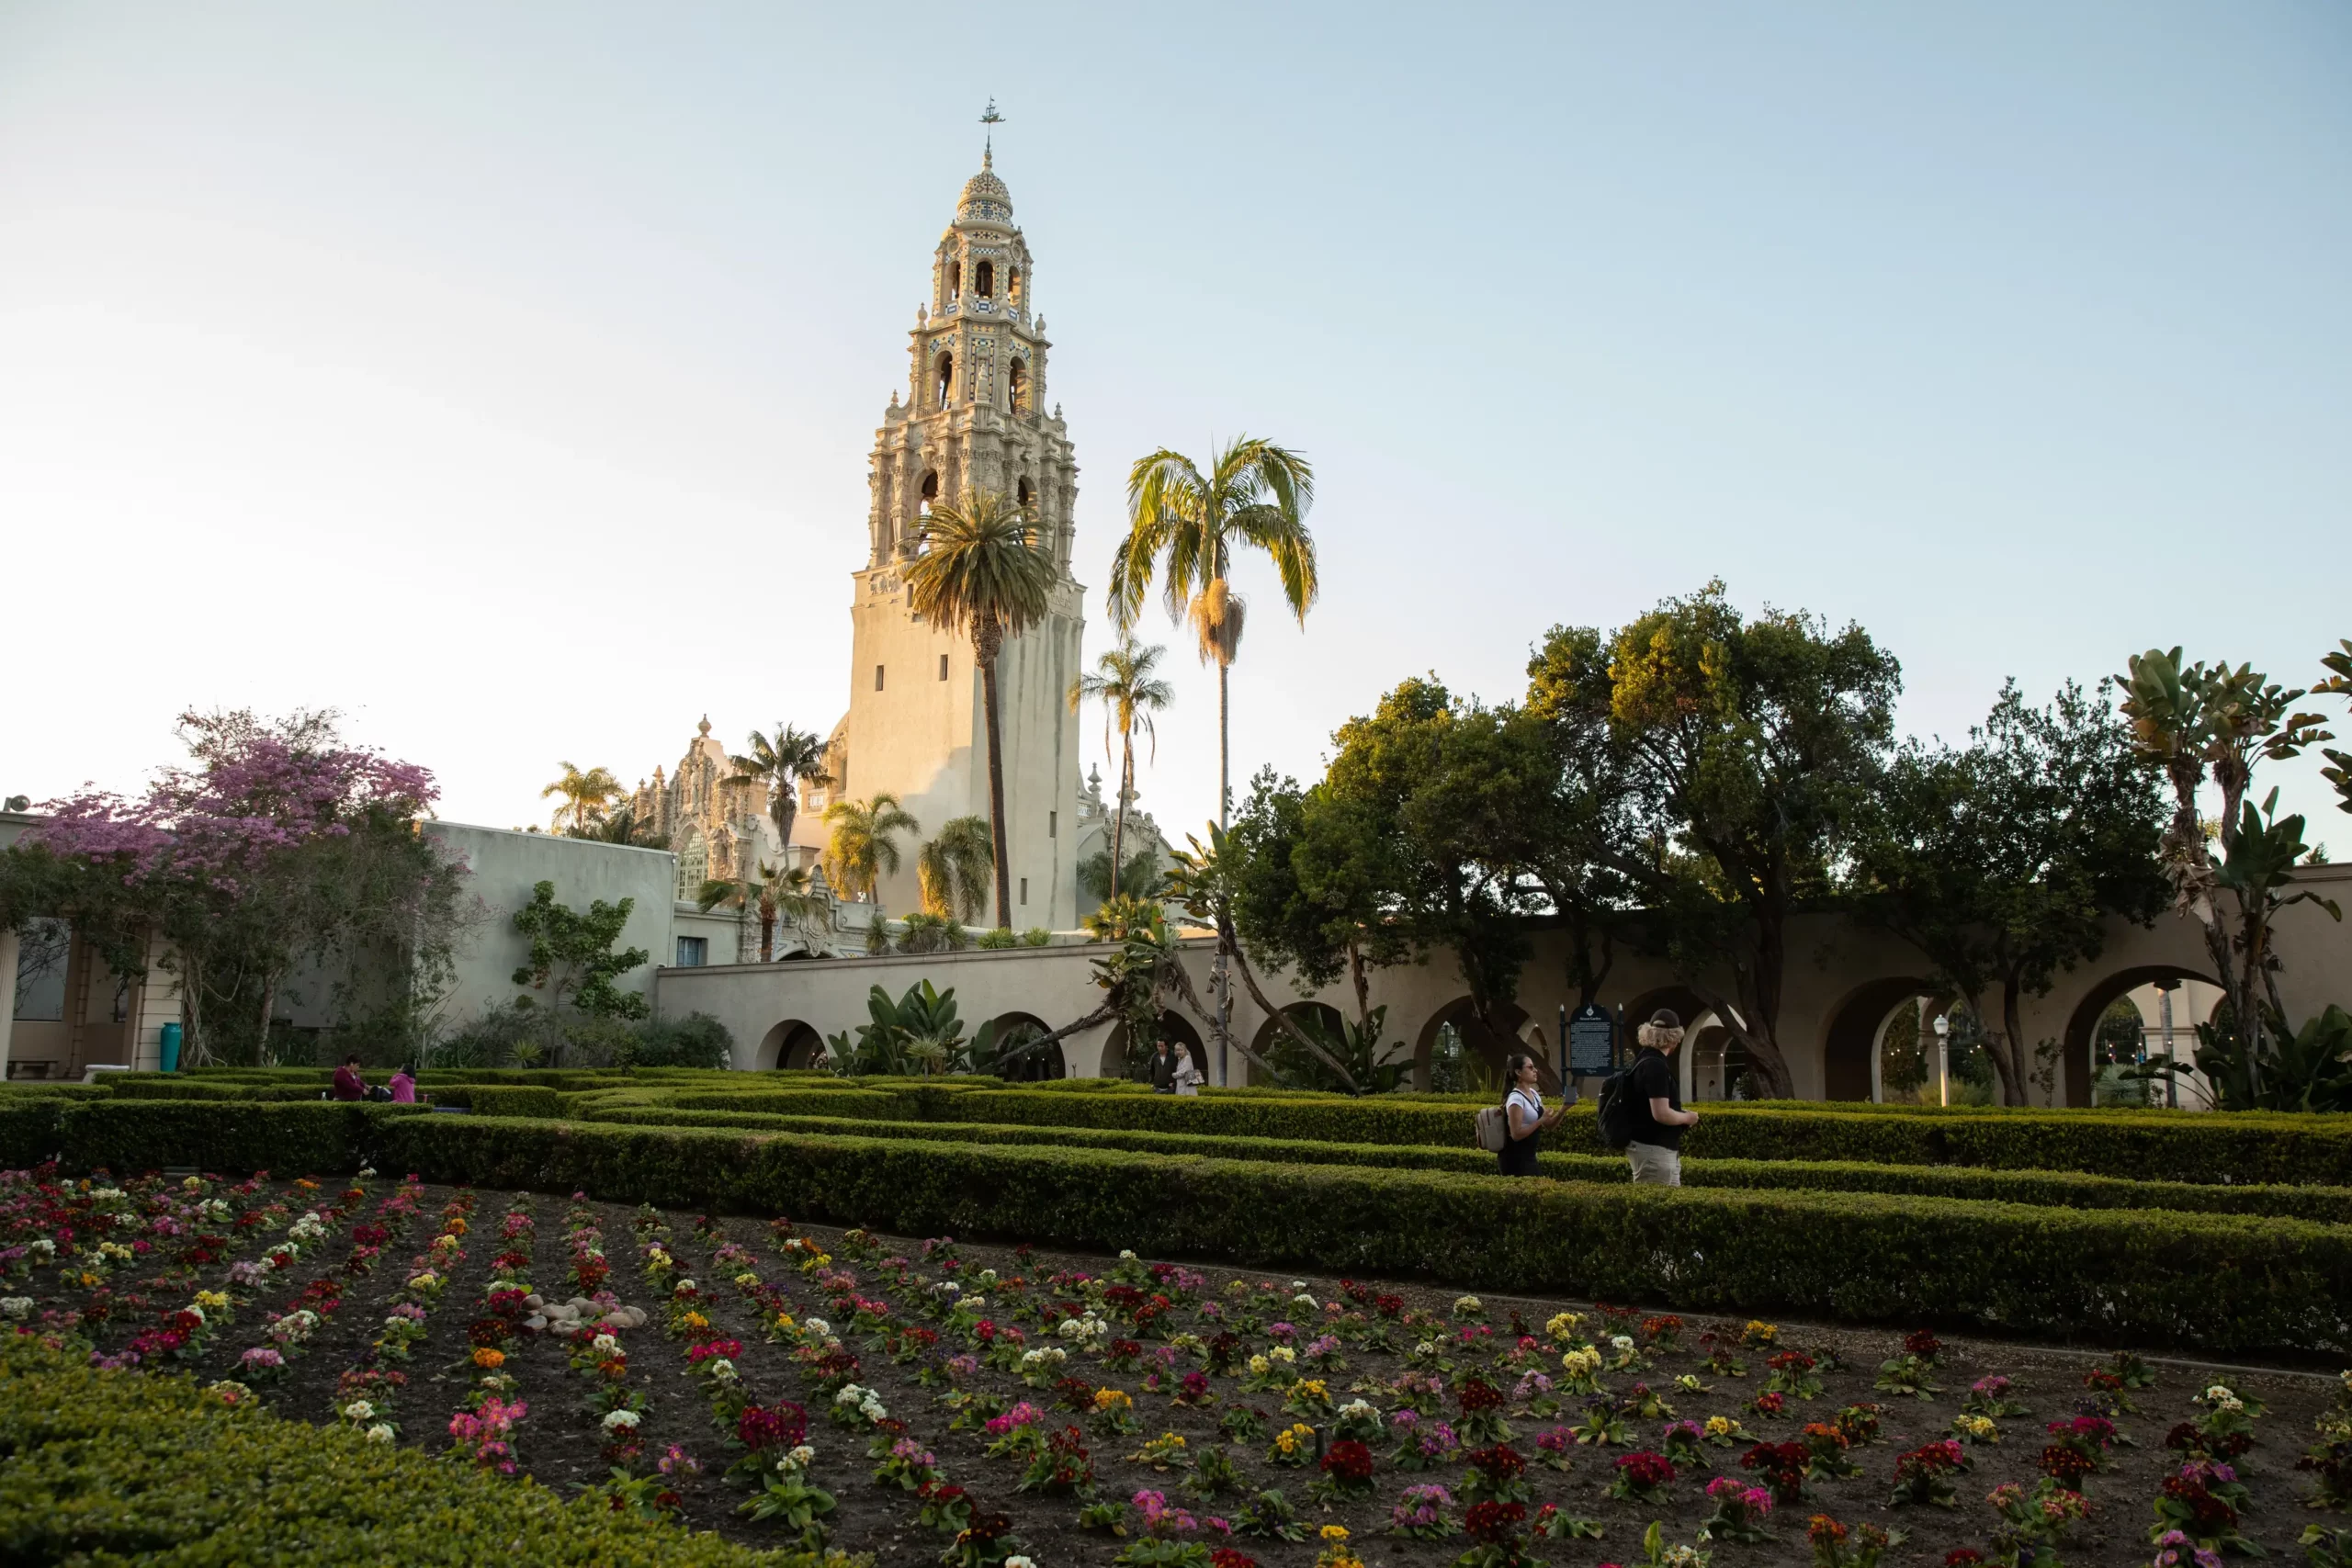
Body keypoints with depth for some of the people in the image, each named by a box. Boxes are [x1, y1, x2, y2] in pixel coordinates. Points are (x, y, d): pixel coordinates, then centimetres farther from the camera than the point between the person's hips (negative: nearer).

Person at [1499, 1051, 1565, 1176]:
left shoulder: (1534, 1094, 10)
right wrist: (1541, 1121, -19)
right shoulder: (1516, 1099, -17)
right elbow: (1516, 1134, -22)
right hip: (1516, 1159, -9)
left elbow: (1548, 1126, 13)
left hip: (1529, 1157, 9)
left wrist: (1563, 1109, -1)